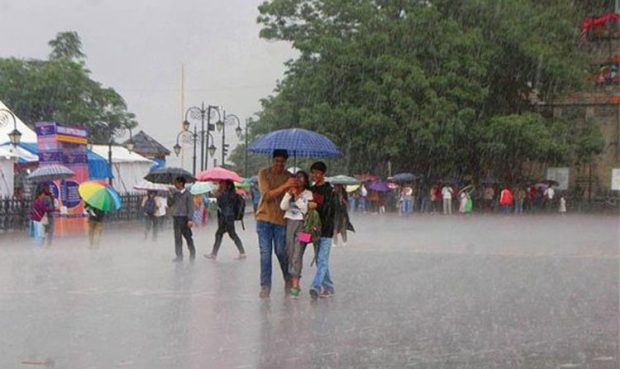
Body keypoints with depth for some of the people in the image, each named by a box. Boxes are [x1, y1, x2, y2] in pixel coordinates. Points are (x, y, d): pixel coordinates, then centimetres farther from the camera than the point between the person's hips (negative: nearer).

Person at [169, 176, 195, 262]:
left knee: (188, 236, 1)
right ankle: (179, 256, 10)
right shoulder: (175, 194, 13)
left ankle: (192, 253, 16)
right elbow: (170, 204, 12)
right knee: (177, 238, 6)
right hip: (175, 217, 6)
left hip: (184, 218, -6)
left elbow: (190, 207, -9)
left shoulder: (187, 194, -6)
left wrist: (190, 219, -15)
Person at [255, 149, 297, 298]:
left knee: (281, 252, 6)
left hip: (281, 219, 1)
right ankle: (265, 286, 2)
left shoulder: (289, 177, 3)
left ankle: (289, 281, 28)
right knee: (265, 253, -3)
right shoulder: (264, 173, -2)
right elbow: (267, 195, -14)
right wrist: (285, 186, -22)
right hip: (264, 218, -1)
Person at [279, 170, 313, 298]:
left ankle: (295, 284, -15)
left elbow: (306, 209, -7)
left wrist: (297, 196, -11)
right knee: (289, 253, 1)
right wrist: (289, 194, -9)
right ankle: (291, 282, 9)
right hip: (289, 222, 3)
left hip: (302, 224, -3)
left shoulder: (309, 194, 5)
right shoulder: (289, 192, 13)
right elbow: (283, 206, 2)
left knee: (297, 254, -12)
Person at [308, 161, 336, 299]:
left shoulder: (329, 190, -5)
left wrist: (317, 206, -26)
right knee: (319, 259, 10)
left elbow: (331, 209, -15)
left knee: (322, 259, -12)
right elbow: (308, 207, 18)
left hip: (326, 228, -7)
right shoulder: (311, 190, 13)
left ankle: (316, 286, -22)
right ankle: (328, 287, 18)